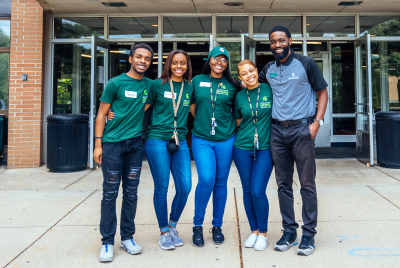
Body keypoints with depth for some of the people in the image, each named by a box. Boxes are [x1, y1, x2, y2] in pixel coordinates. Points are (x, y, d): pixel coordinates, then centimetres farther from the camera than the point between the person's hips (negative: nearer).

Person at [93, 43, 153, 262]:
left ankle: (127, 238, 22)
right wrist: (98, 144, -7)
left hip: (135, 144, 4)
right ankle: (107, 242, 11)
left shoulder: (149, 85, 8)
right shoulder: (116, 83, -3)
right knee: (110, 193, 1)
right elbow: (101, 113, -2)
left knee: (131, 193, 9)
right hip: (112, 143, -4)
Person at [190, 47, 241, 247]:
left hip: (226, 139, 1)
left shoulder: (232, 86, 5)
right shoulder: (197, 81, 6)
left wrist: (235, 125, 2)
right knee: (206, 179, -16)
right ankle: (198, 224, 4)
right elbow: (192, 105, 13)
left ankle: (217, 226, 22)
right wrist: (203, 121, 6)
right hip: (201, 139, -1)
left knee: (221, 182, 7)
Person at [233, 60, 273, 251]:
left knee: (258, 191, -9)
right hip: (242, 148, 3)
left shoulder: (270, 90, -3)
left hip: (265, 148, -3)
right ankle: (254, 231, 23)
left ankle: (263, 233, 10)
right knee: (247, 191, 7)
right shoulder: (239, 96, 5)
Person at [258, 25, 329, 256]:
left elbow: (323, 91, 2)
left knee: (307, 183, -1)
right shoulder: (268, 69, 11)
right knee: (283, 184, 8)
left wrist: (317, 122, -9)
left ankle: (309, 234, 8)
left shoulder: (306, 63, -1)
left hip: (302, 129, -4)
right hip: (277, 131, 4)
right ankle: (289, 231, 18)